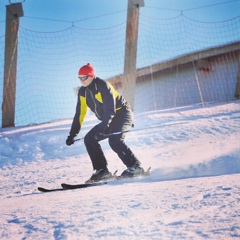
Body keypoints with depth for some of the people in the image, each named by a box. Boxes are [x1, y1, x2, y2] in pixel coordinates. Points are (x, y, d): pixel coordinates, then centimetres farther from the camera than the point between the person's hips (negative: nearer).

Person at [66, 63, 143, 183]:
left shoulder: (103, 86, -21)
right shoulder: (82, 92, 3)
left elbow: (110, 109, -31)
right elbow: (80, 114, 7)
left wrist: (104, 125, -46)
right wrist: (72, 134, 3)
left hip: (122, 114, -8)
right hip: (109, 121, 9)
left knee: (114, 140, -30)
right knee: (89, 139, -6)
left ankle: (134, 167, -21)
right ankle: (102, 170, -6)